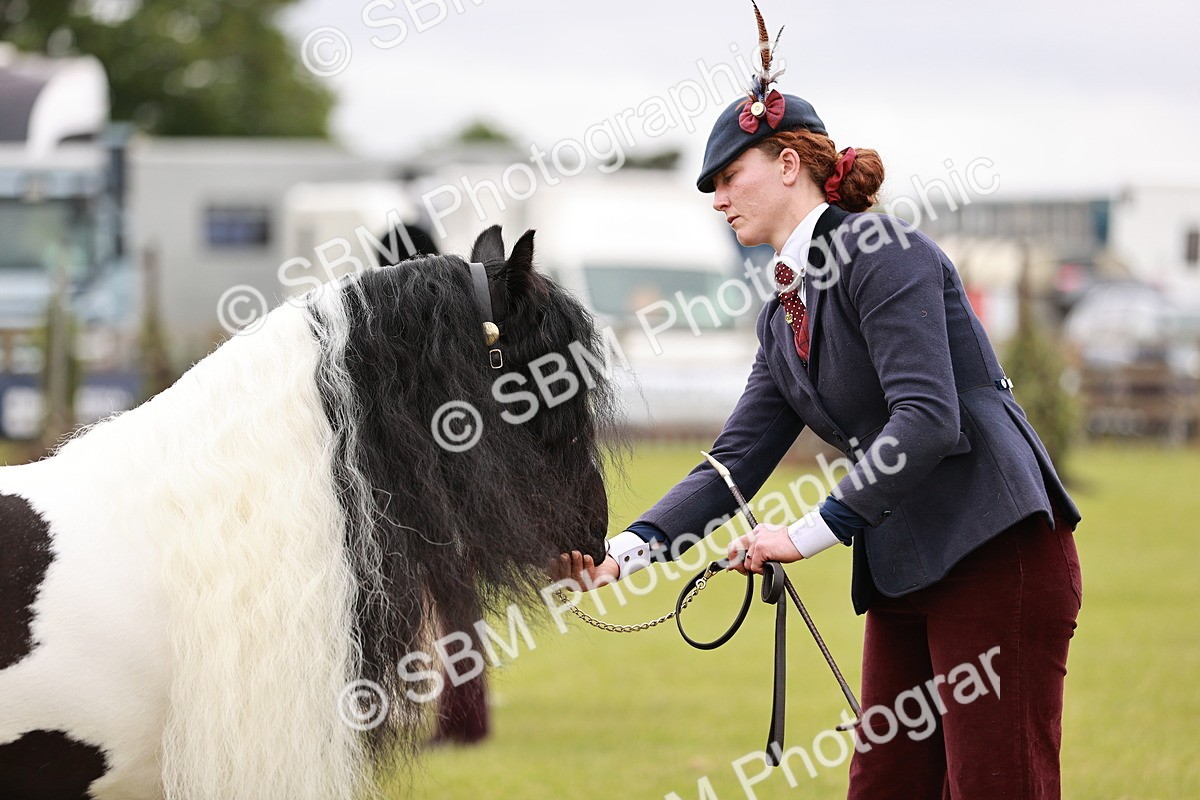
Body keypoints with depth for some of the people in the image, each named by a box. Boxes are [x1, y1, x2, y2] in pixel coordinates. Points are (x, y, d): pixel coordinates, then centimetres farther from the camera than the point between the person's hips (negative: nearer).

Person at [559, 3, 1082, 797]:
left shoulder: (882, 254, -9)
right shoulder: (782, 318, 18)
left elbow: (927, 419, -20)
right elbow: (734, 464, 14)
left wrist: (810, 533, -18)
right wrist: (629, 548, -1)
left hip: (997, 549, -9)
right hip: (902, 570, 9)